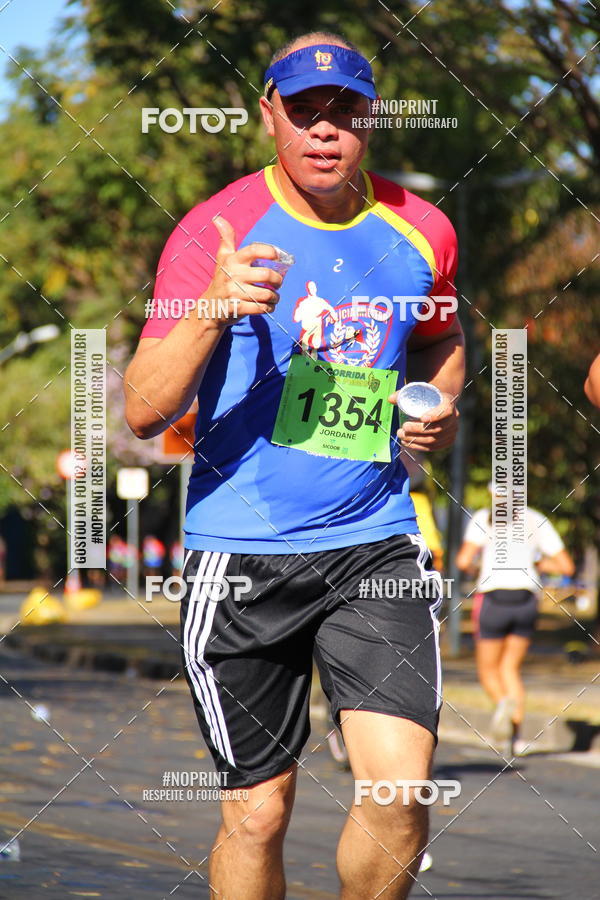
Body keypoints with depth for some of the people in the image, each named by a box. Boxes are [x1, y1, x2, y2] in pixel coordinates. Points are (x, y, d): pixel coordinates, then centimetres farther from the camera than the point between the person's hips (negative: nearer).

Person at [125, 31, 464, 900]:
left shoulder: (421, 231, 5)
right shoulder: (216, 231, -6)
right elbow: (144, 411, -12)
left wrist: (440, 405, 5)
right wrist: (215, 309, -28)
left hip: (378, 545, 2)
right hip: (242, 557, -2)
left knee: (401, 790, -13)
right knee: (259, 811, 3)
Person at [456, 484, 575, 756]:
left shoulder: (484, 518, 1)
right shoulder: (537, 521, 8)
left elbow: (463, 561, -10)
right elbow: (567, 567, 6)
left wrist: (467, 565, 14)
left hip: (493, 599, -3)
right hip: (526, 600, 3)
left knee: (488, 670, 12)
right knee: (510, 668, 15)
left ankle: (503, 703, -22)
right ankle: (516, 734, -3)